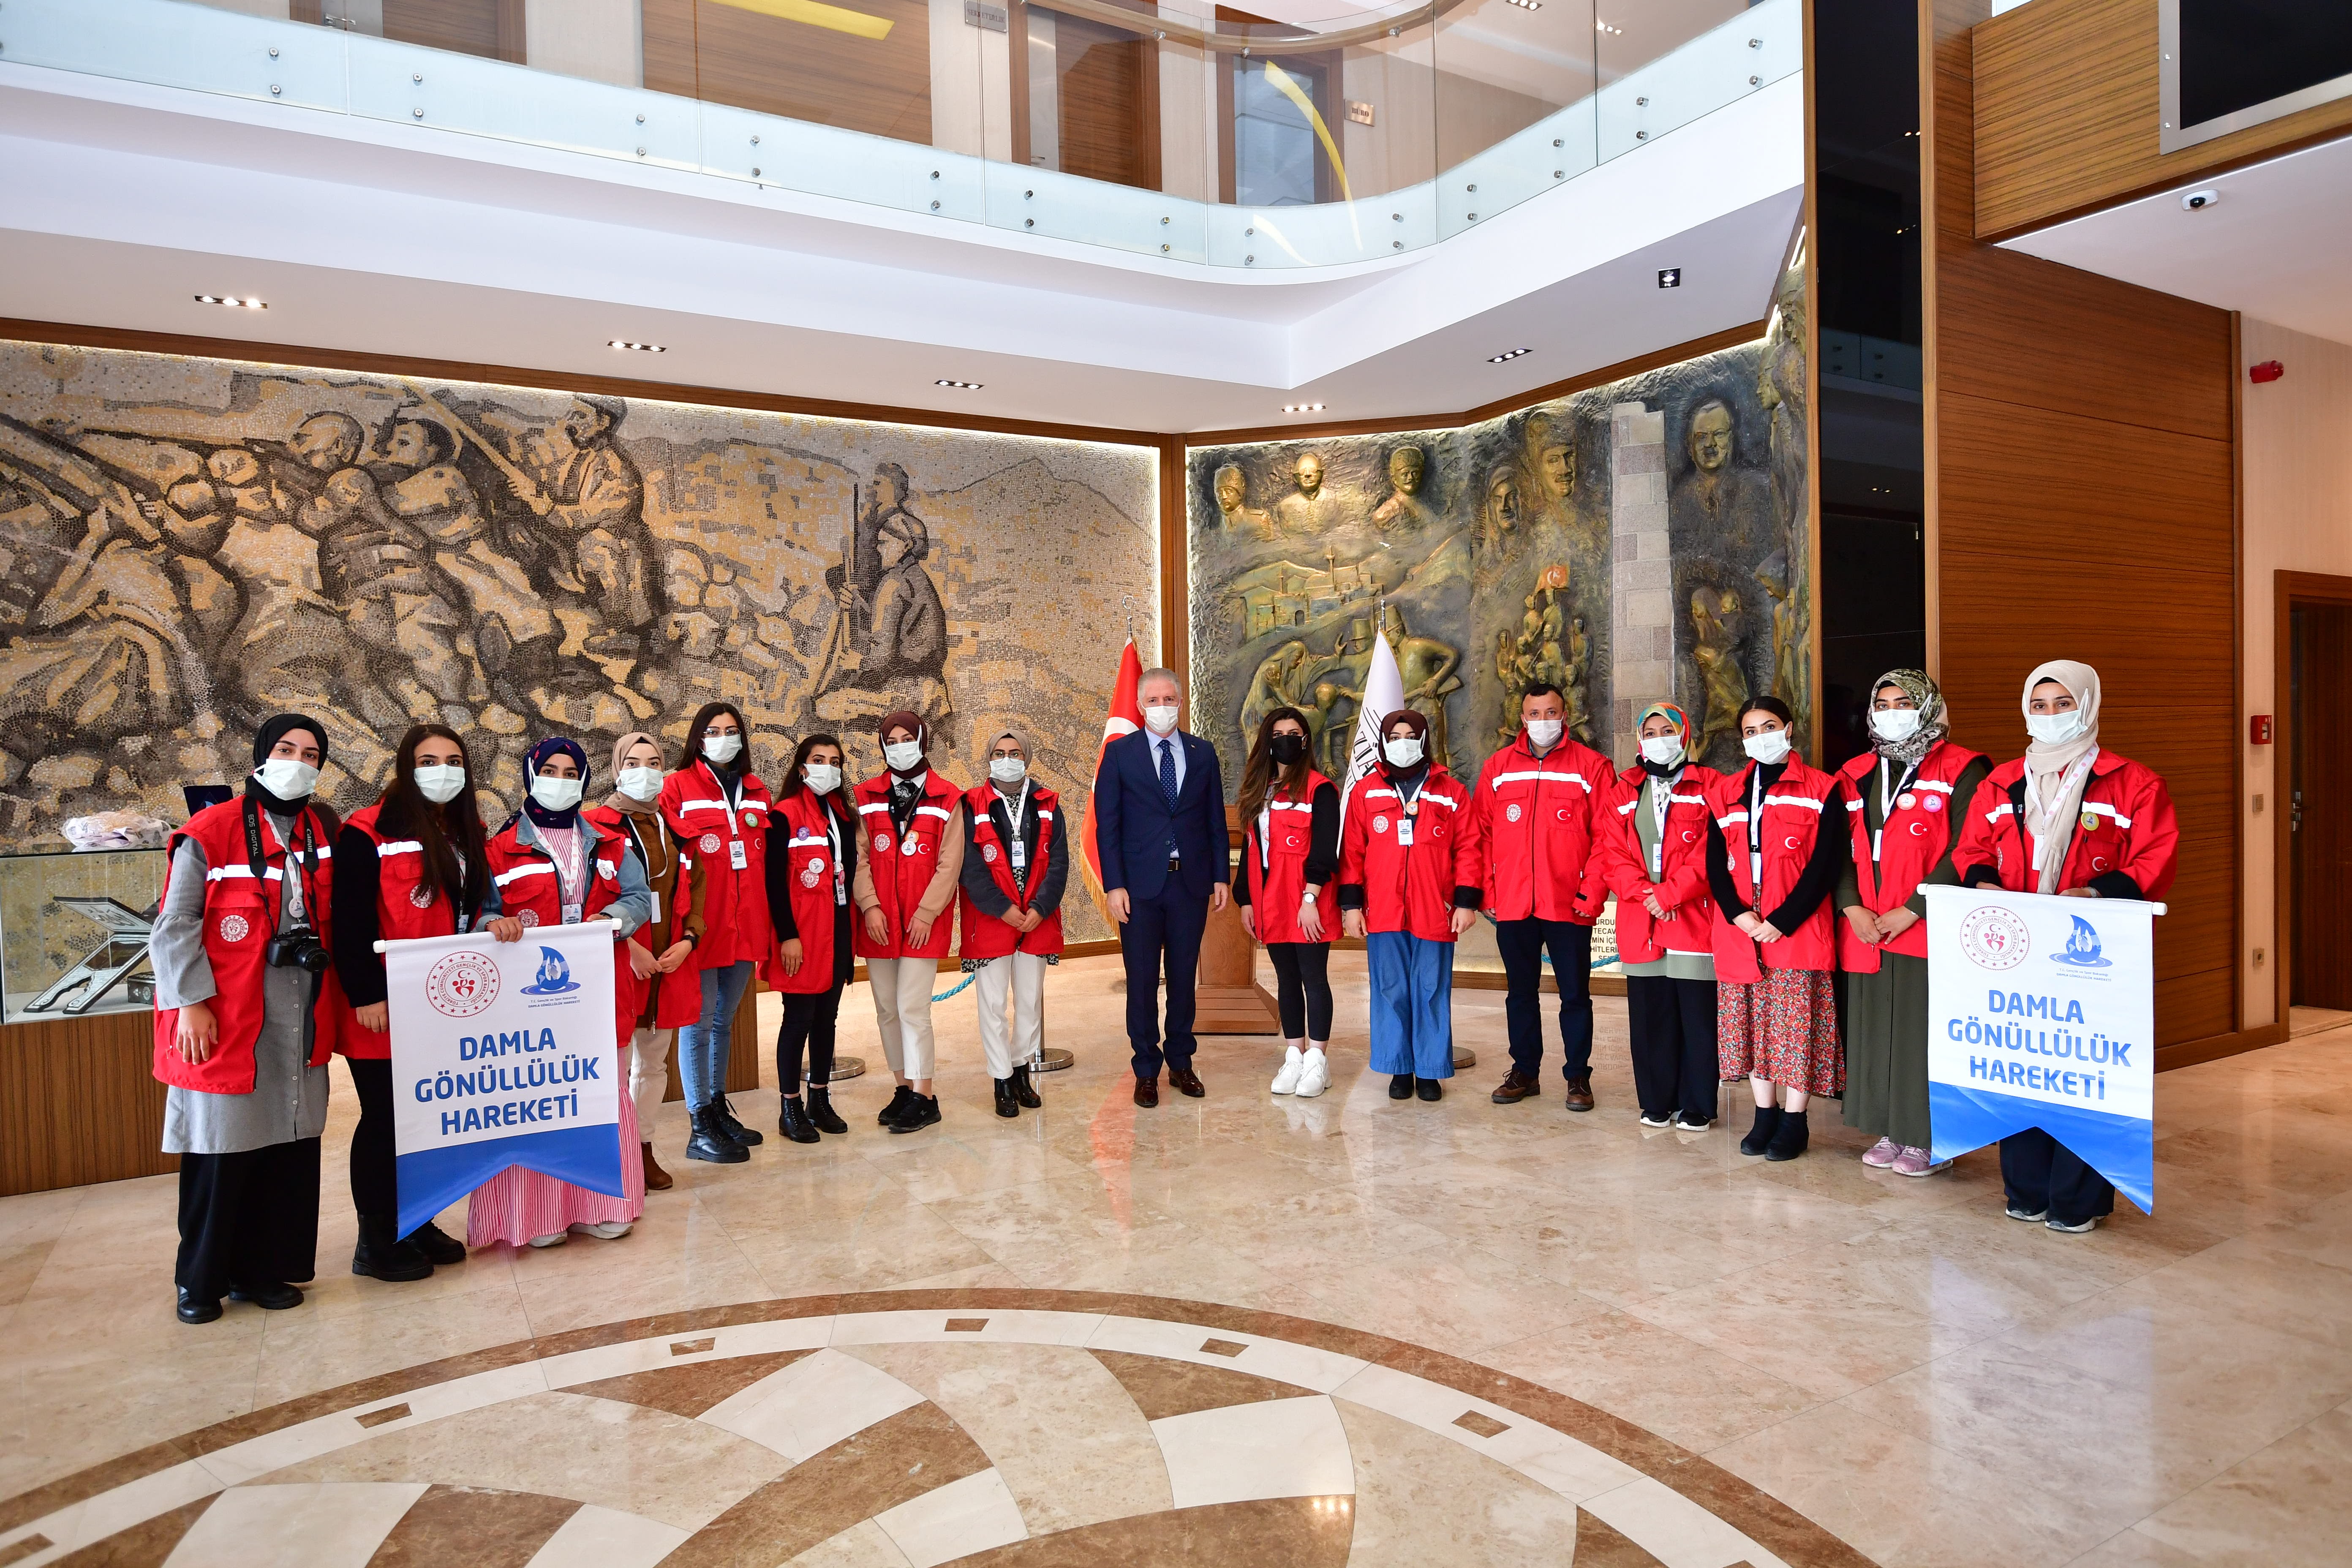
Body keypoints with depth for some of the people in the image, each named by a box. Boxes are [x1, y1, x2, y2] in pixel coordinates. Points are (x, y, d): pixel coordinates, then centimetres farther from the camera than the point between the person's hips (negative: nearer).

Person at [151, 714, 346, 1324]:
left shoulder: (325, 831, 10)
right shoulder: (210, 833, -5)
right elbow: (174, 925, -6)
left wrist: (332, 997, 5)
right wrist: (191, 1002, -12)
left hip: (302, 1015, 5)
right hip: (225, 1016, -4)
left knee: (291, 1142, 7)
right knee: (221, 1146, 3)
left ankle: (262, 1268, 21)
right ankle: (201, 1279, 20)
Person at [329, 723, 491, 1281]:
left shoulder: (465, 836, 12)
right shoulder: (369, 833, -11)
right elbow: (351, 923, -15)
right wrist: (366, 996, -18)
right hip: (385, 1012, -7)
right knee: (384, 1120, 3)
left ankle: (417, 1222, 29)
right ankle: (376, 1241, 16)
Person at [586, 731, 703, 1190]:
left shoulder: (674, 828, 13)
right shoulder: (599, 825, -4)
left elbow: (695, 887, 13)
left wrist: (687, 940, -2)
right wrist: (629, 946, -18)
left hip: (672, 964, 5)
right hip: (619, 963, -5)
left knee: (654, 1063, 14)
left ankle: (644, 1148, 25)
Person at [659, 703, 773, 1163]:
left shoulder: (757, 792, 13)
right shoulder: (678, 787, -3)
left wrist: (770, 921, 12)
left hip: (745, 925, 5)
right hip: (702, 926, -5)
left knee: (725, 1018, 17)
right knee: (700, 1021, 1)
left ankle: (719, 1107, 29)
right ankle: (701, 1128, 8)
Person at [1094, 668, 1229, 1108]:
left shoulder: (1203, 752, 7)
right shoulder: (1119, 753, 0)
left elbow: (1216, 820, 9)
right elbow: (1107, 823, -3)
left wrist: (1220, 876, 3)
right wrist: (1113, 885, -9)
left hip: (1191, 882, 2)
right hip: (1140, 885, -2)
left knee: (1184, 977, 11)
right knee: (1142, 982, 4)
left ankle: (1181, 1063, 25)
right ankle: (1147, 1071, 17)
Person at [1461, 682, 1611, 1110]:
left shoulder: (1592, 766, -1)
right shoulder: (1498, 767, 7)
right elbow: (1479, 834, 6)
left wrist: (1591, 894, -11)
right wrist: (1485, 892, -1)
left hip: (1569, 906, -3)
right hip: (1512, 906, 3)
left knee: (1575, 994, 7)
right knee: (1521, 991, 14)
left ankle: (1578, 1076, 21)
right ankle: (1525, 1072, 26)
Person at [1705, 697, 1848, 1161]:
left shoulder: (1821, 789, 0)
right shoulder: (1724, 793, 12)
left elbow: (1826, 865, -7)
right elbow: (1715, 862, 7)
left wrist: (1782, 921, -14)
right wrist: (1738, 914, -9)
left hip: (1796, 931, -4)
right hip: (1739, 931, 4)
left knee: (1796, 1027, 0)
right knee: (1752, 1025, 9)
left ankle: (1794, 1121, 13)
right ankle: (1765, 1115, 21)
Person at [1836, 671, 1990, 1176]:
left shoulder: (1962, 770, -3)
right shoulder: (1857, 774, 14)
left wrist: (1908, 912, -15)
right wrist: (1854, 909, -5)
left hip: (1928, 931, -5)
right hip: (1865, 931, 5)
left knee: (1926, 1033, -1)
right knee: (1875, 1030, 10)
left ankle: (1931, 1140, 12)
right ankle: (1892, 1131, 22)